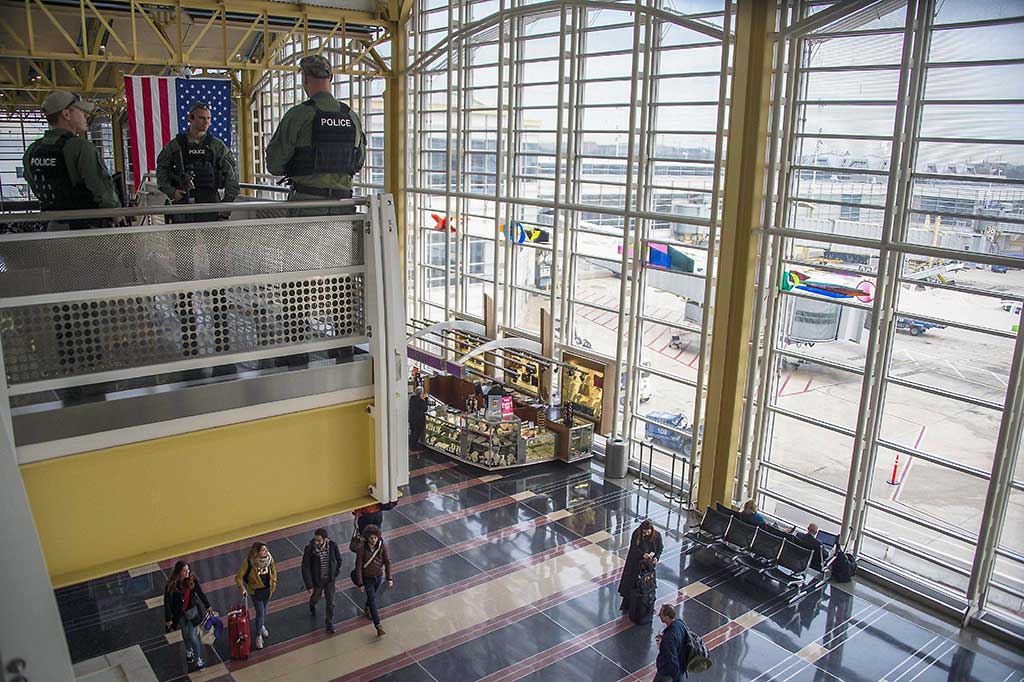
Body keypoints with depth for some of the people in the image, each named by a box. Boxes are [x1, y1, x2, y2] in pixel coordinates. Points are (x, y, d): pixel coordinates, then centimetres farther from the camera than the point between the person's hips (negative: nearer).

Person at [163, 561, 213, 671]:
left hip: (192, 610, 0)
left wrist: (208, 606, 9)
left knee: (193, 636, -1)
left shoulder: (192, 580, -15)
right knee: (185, 634, 22)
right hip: (180, 613, 0)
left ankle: (198, 660, 14)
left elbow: (200, 593, 0)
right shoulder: (171, 585, -23)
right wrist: (168, 619, -11)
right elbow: (167, 602, -15)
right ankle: (189, 651, 50)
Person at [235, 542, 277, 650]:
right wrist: (242, 587, -27)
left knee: (264, 609, 23)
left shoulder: (269, 558, -13)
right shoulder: (249, 562, -26)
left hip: (267, 589, 4)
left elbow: (273, 569, 6)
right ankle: (258, 636, 15)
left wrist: (274, 582, 2)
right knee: (260, 612, -3)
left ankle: (262, 626, 50)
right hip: (256, 590, -4)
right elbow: (239, 577, -18)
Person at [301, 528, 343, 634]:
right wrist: (309, 585, -20)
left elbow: (339, 559, 0)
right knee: (315, 597, 24)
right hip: (316, 580, -1)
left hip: (330, 579, 1)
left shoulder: (332, 545, -20)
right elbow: (306, 568, -20)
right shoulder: (309, 549, -27)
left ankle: (329, 623, 27)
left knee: (330, 602, 7)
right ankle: (312, 606, 60)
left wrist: (335, 573, -1)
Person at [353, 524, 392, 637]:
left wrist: (389, 578, -14)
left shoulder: (382, 546, -18)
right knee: (373, 600, -4)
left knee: (374, 596, 25)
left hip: (379, 577, 3)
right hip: (367, 579, -3)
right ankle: (378, 626, 0)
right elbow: (358, 567, -18)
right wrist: (360, 584, -17)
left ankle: (366, 608, 56)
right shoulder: (362, 549, -25)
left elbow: (387, 562, -11)